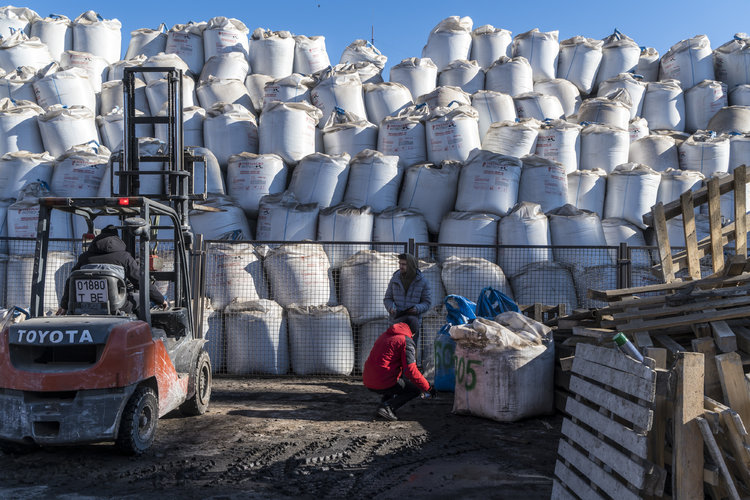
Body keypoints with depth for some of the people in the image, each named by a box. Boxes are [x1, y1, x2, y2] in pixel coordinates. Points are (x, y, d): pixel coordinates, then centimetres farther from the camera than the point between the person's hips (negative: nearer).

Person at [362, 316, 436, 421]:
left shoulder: (385, 334, 17)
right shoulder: (407, 342, -9)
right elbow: (410, 371, -16)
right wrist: (428, 387, -7)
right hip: (383, 384, -8)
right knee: (416, 389, 11)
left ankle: (383, 404, 12)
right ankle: (387, 407, -8)